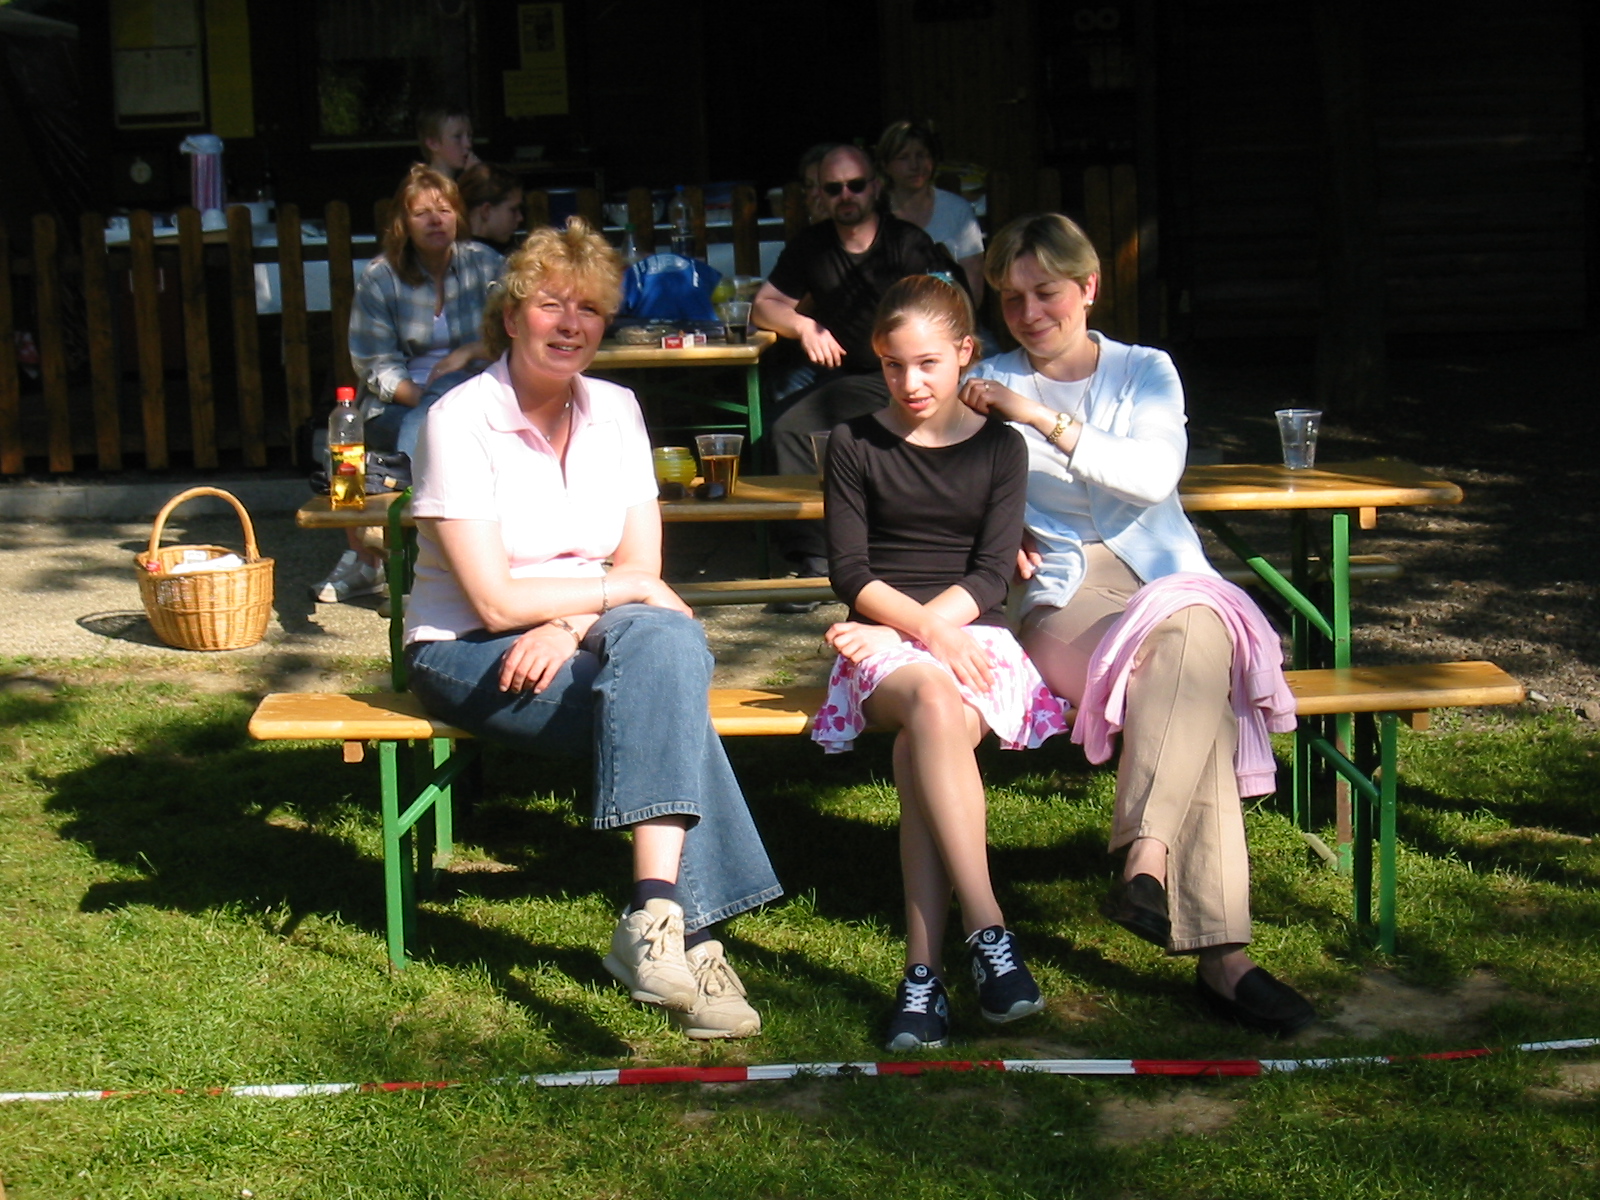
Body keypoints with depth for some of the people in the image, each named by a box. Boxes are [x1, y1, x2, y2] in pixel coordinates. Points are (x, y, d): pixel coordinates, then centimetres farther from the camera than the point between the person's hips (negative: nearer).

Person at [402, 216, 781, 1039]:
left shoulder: (616, 411, 6)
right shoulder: (461, 422, -10)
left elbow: (644, 568, 1)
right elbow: (495, 600, -15)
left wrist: (571, 624, -17)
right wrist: (623, 590, -10)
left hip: (591, 645, 4)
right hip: (471, 659, -4)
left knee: (664, 643, -32)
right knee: (667, 682, -31)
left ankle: (657, 913, -39)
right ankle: (685, 931, -34)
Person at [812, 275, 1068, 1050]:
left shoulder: (1000, 448, 12)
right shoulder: (855, 446, 11)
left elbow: (991, 578, 2)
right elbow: (850, 572, 1)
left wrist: (915, 626, -14)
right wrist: (926, 629, -15)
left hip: (973, 636, 1)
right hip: (885, 642, 0)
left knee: (923, 747, -34)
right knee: (934, 704, -37)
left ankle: (924, 971, -38)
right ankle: (987, 929, -42)